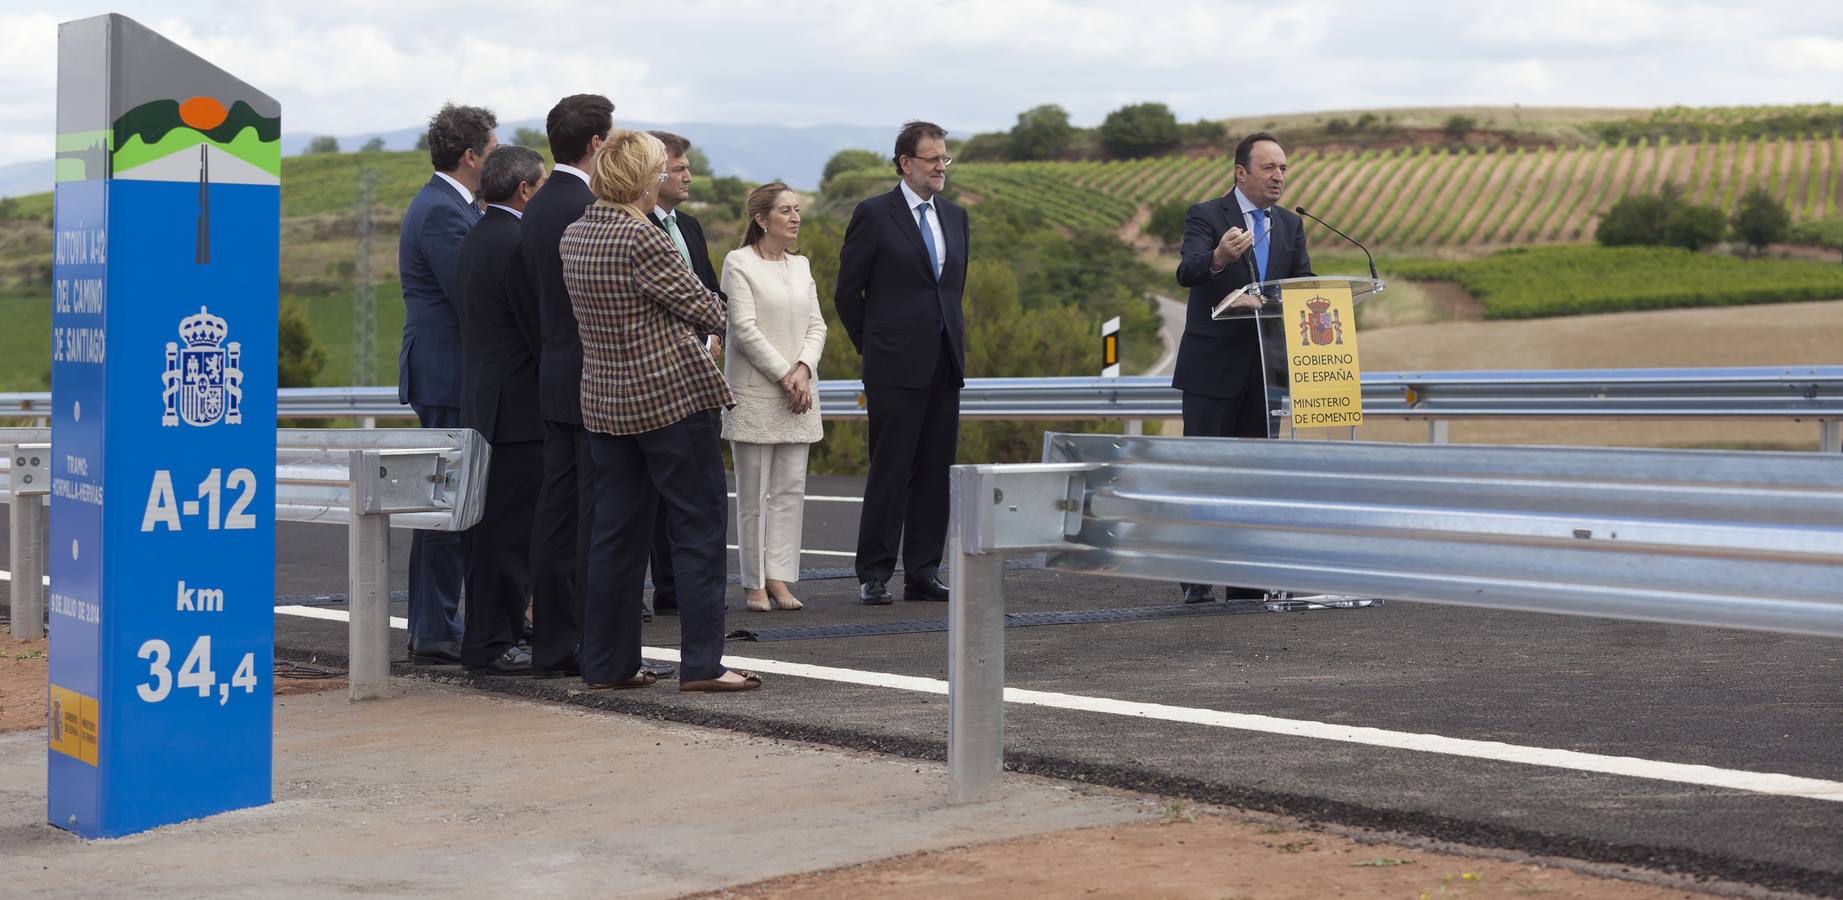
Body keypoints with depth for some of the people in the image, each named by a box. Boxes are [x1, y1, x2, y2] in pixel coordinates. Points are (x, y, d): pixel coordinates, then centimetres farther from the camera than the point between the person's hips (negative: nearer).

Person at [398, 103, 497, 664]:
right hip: (450, 376, -11)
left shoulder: (447, 205, 18)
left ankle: (432, 627, 20)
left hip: (444, 376, 11)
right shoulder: (443, 212, -16)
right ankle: (435, 634, -3)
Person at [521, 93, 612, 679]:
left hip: (555, 381, 9)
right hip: (597, 384, -9)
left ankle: (553, 647, 14)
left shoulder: (537, 208, 13)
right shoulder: (591, 209, -16)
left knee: (558, 516, 10)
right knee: (598, 519, -6)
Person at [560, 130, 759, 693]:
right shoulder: (641, 238, -18)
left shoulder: (574, 235, 6)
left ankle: (608, 663, 15)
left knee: (615, 533, 11)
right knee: (699, 528, 0)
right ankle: (701, 663, 0)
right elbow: (706, 311, -11)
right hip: (670, 397, -8)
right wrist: (714, 309, 10)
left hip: (604, 404, 8)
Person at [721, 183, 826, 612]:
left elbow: (816, 326, 9)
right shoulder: (739, 263, -5)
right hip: (754, 392, -6)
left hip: (798, 393, 6)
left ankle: (778, 577, 5)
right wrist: (784, 376, -13)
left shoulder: (801, 265, 14)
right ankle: (754, 583, 5)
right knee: (752, 493, 0)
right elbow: (745, 328, -12)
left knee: (791, 490, 2)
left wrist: (803, 370, -8)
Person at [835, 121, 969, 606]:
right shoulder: (873, 215, -4)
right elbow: (847, 292, -1)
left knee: (935, 473, 6)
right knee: (890, 472, -4)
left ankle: (922, 574, 12)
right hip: (897, 367, -6)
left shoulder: (955, 216, 14)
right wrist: (873, 347, 4)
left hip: (945, 365, 6)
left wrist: (953, 341, 16)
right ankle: (873, 576, 2)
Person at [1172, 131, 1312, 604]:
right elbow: (1187, 272, -24)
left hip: (1264, 366, 6)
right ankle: (1195, 579, 0)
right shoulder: (1205, 216, -7)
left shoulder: (1290, 226, 13)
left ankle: (1246, 580, 12)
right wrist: (1218, 258, -45)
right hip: (1213, 366, -6)